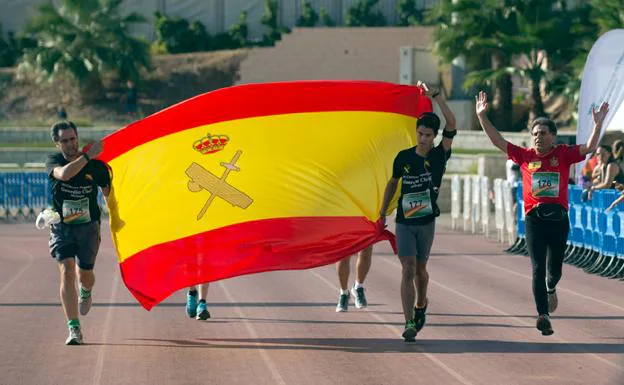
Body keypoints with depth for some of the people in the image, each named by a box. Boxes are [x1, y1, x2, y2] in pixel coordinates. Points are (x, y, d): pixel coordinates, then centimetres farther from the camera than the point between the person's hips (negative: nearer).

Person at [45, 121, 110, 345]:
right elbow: (64, 174, -32)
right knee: (67, 272, -15)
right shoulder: (54, 161, -8)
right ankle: (74, 329, -16)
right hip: (62, 227, -1)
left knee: (85, 274, 10)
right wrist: (88, 155, -33)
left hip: (88, 226, 1)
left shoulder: (95, 165, -7)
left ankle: (86, 293, 51)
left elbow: (108, 192, 6)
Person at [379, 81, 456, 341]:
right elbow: (393, 183, 13)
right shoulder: (403, 157, -2)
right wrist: (383, 212, 13)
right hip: (404, 221, 0)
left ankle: (421, 305, 42)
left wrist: (435, 95, -20)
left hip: (426, 222, 0)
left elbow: (451, 124, -17)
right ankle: (410, 322, -14)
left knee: (420, 269, 14)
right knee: (408, 270, -9)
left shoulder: (439, 156, -6)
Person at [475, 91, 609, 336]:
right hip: (534, 218, 0)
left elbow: (589, 148, -4)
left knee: (555, 267, 12)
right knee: (538, 267, -6)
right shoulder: (525, 156, 6)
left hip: (559, 218, 0)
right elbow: (497, 141, 7)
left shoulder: (563, 155, 5)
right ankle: (543, 315, -7)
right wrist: (482, 117, 1)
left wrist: (598, 124, -17)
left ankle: (551, 289, 47)